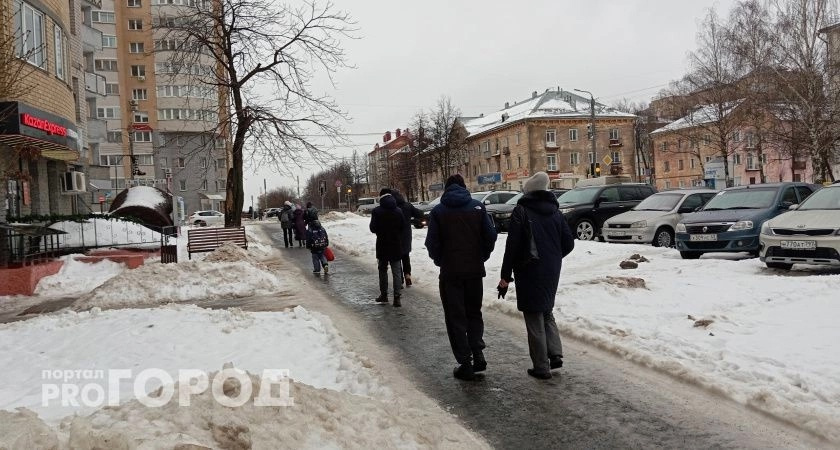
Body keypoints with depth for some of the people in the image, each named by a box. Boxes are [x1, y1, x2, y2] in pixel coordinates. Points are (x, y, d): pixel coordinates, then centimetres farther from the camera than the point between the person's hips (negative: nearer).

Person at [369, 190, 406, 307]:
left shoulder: (376, 211, -11)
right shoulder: (399, 211, -2)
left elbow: (373, 229, -9)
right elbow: (403, 228, 2)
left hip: (382, 245, -1)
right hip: (396, 246, 1)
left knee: (383, 270, 15)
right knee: (397, 272, 3)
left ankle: (384, 295, 21)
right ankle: (397, 297, -3)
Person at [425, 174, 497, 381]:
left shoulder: (438, 211, -3)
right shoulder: (477, 207, 1)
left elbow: (432, 242, -6)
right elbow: (491, 235, -3)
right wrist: (481, 257, 10)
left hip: (450, 272, -2)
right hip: (475, 270, 2)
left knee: (456, 317, 6)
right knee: (474, 313, 18)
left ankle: (465, 362, 5)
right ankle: (478, 354, 4)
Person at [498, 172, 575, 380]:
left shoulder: (521, 211, -10)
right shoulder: (555, 212, 7)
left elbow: (512, 245, -15)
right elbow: (569, 242, 8)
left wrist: (505, 276, -10)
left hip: (529, 272, -5)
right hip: (552, 273, 6)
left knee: (534, 318, 2)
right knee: (547, 312, 22)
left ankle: (541, 367, 6)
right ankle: (555, 354, 12)